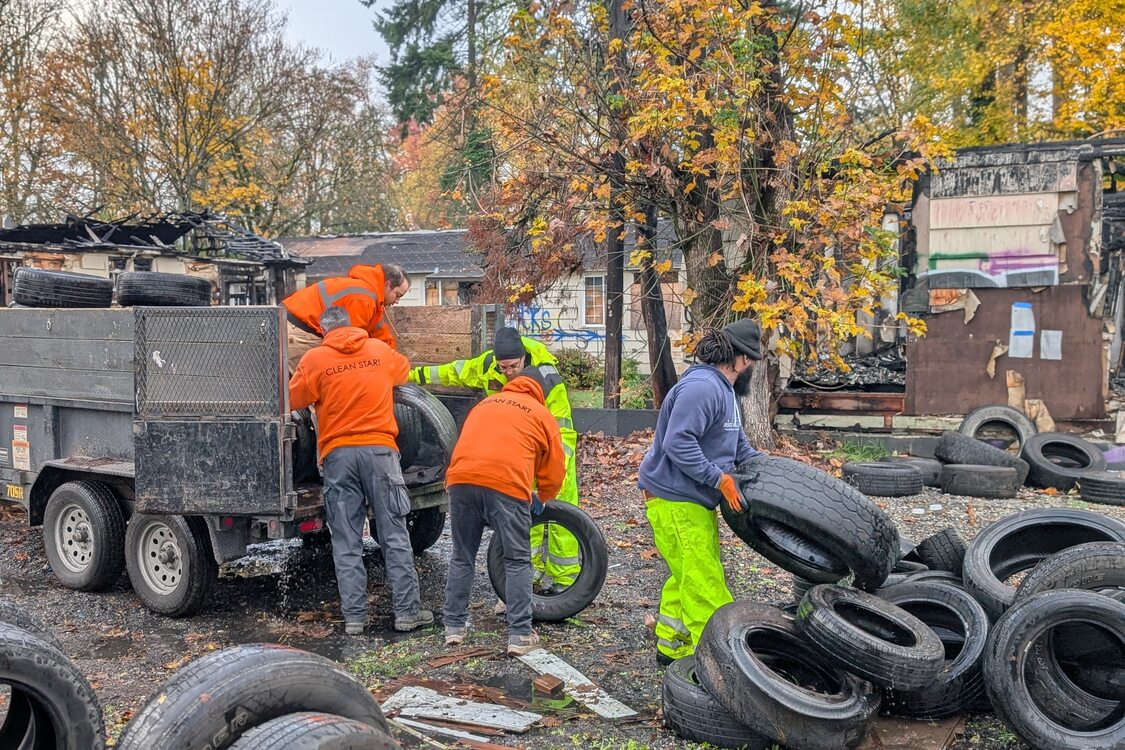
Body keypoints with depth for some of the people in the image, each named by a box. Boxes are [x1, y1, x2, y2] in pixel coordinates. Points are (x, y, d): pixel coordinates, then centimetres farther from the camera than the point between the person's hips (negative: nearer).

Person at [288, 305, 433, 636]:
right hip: (379, 449, 1)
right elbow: (403, 370, 29)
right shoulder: (380, 349, 10)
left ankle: (354, 617, 7)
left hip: (338, 453, -1)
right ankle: (406, 612, 6)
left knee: (346, 541, 5)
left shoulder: (314, 359, 1)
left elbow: (292, 400, 4)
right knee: (394, 535, 4)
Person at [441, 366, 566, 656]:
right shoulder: (542, 415, 18)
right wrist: (542, 499, 39)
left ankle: (454, 626, 22)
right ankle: (520, 635, 6)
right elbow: (554, 471, 20)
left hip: (461, 480, 4)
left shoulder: (484, 404, 30)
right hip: (507, 485, -3)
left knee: (462, 557, 18)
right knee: (518, 561, 8)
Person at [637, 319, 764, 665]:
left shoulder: (725, 390, 15)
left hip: (694, 499, 11)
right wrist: (720, 478, -24)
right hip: (675, 501, -11)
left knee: (687, 577, 17)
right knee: (703, 583, -8)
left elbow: (737, 444, 24)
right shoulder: (701, 388, -21)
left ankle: (671, 645, 28)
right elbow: (677, 444, -28)